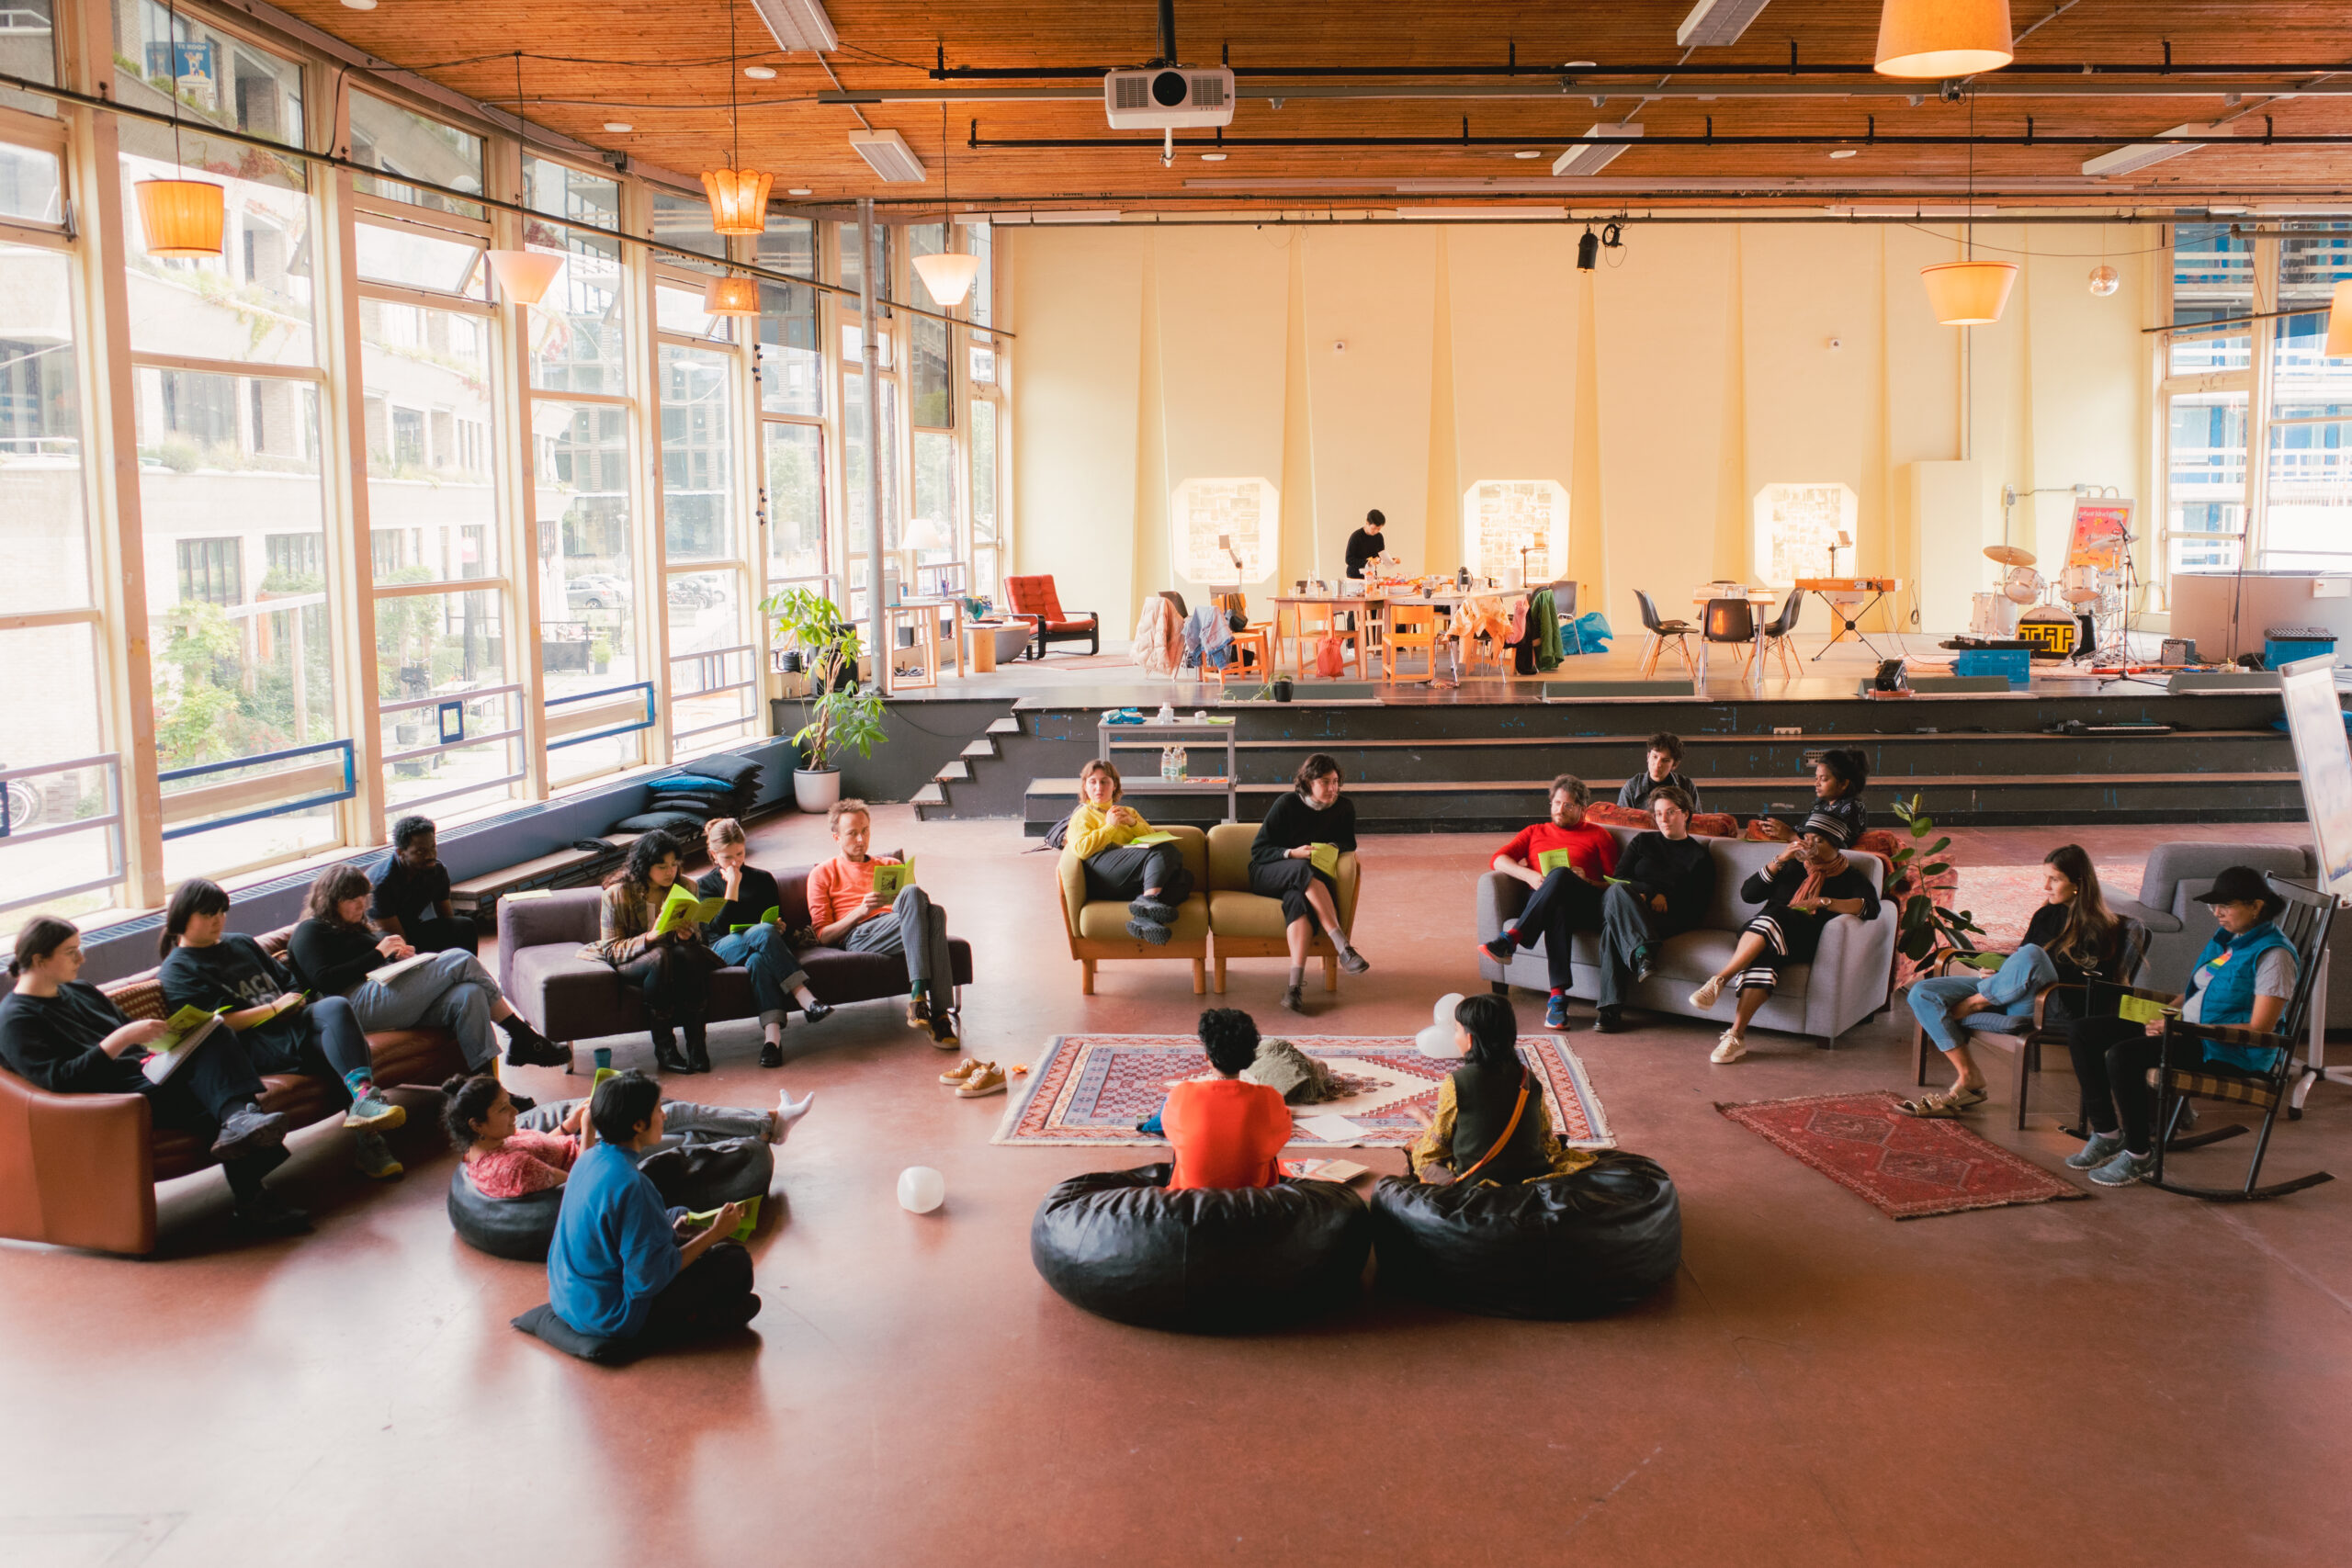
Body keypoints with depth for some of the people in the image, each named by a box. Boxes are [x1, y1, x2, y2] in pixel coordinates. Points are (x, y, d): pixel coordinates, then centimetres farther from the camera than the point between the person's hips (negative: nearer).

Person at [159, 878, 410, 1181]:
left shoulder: (242, 944, 30)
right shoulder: (176, 970, 9)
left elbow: (288, 983, 31)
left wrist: (295, 1002, 8)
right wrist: (273, 1008, -7)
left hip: (291, 1022, 6)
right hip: (253, 1045, -6)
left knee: (334, 1006, -31)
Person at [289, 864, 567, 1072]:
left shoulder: (354, 928, 33)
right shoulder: (310, 932, 7)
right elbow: (324, 980, -10)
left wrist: (399, 955, 5)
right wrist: (378, 954, -9)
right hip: (361, 1004, -9)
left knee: (469, 995, -22)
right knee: (461, 960, -18)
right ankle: (523, 1038, -14)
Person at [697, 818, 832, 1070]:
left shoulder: (762, 879, 21)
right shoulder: (707, 884, 14)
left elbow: (779, 919, 24)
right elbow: (718, 928, -3)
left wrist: (779, 926, -1)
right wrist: (733, 885, -5)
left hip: (761, 944, 2)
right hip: (725, 948, -2)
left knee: (759, 960, -39)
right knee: (763, 932, -38)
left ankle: (772, 1034, -55)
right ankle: (806, 999, -48)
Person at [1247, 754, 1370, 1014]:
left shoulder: (1344, 808, 1)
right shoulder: (1287, 804, -8)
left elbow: (1348, 843, 16)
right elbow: (1258, 850, -6)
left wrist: (1333, 849, -8)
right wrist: (1292, 853, -23)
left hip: (1303, 882, 2)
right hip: (1268, 875, -2)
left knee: (1298, 898, -37)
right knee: (1302, 870, -38)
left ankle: (1296, 982, -50)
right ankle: (1343, 946, -44)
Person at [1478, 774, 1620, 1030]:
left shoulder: (1598, 836, 24)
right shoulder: (1535, 832, 30)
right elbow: (1498, 860, 15)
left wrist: (1587, 882, -6)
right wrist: (1529, 875, -4)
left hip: (1585, 906, -1)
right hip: (1539, 902, 1)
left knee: (1560, 874, -36)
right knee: (1558, 909, -39)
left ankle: (1510, 940, -44)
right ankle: (1558, 996, -49)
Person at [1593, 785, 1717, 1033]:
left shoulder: (1700, 856, 19)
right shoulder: (1643, 842, 28)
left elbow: (1698, 907, 10)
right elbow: (1620, 876, 12)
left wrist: (1665, 898, -7)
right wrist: (1651, 893, -5)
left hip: (1668, 918, -2)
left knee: (1613, 926, -37)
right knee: (1617, 892, -38)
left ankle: (1611, 1008, -50)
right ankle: (1644, 952, -57)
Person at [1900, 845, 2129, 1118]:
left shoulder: (2100, 930, -2)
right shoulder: (2046, 915, 19)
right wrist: (2001, 975, 5)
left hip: (2053, 1009, -7)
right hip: (2009, 997, 7)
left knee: (2032, 954, -40)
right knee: (1922, 993, -10)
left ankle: (1971, 1004, -16)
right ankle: (1968, 1079, -17)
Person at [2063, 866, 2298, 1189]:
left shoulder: (2273, 953, -13)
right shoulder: (2227, 938, 14)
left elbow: (2260, 1028, -19)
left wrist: (2186, 1028, -21)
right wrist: (2168, 1016, 3)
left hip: (2231, 1053, -10)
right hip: (2188, 1030, 10)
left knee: (2123, 1055, -33)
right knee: (2081, 1032, -2)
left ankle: (2139, 1154, -17)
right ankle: (2107, 1134, 1)